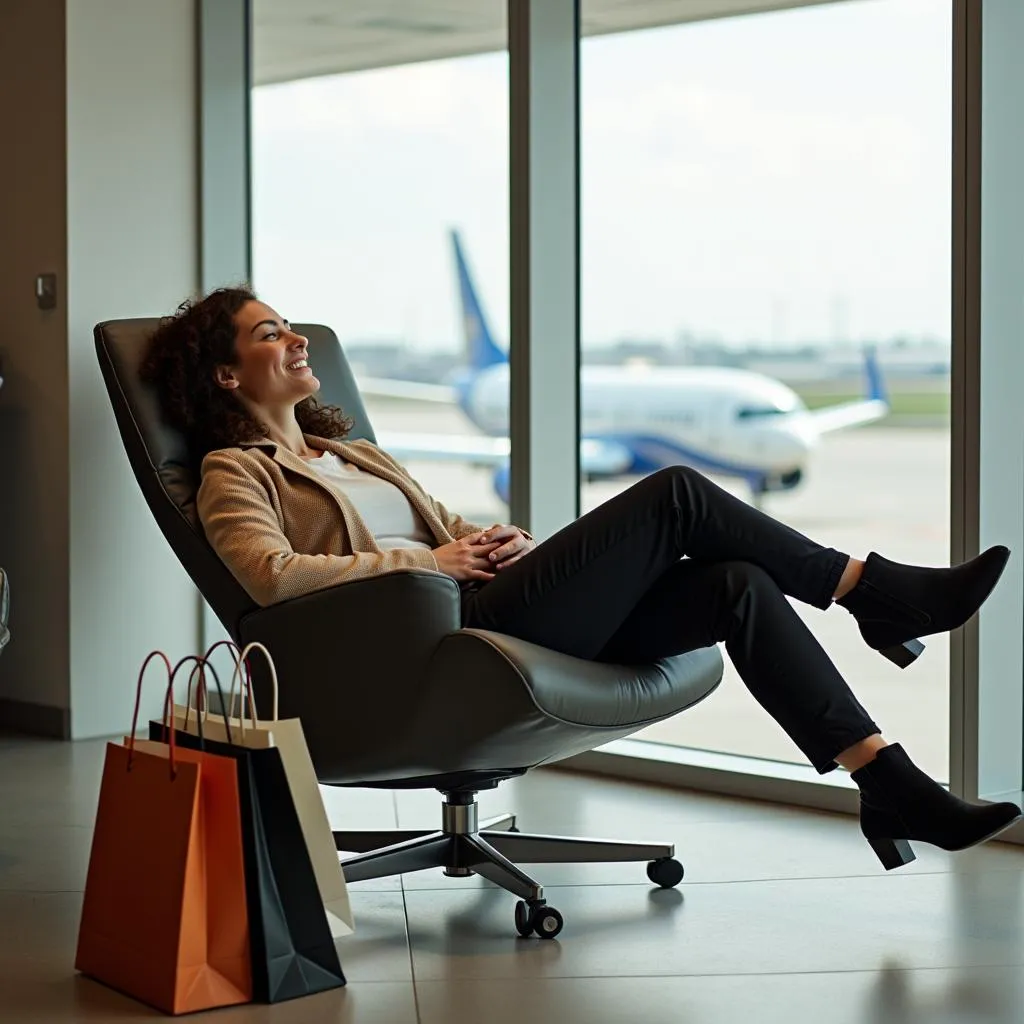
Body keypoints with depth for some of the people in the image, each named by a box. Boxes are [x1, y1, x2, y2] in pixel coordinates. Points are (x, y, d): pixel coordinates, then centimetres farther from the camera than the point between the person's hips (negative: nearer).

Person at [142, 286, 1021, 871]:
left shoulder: (344, 450, 31)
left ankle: (891, 785, -16)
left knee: (736, 588, -13)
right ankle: (880, 595, -2)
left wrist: (499, 539, 8)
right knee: (675, 494, -15)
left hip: (485, 606, 8)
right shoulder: (235, 474, 6)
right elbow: (273, 575, -14)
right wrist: (427, 558, -12)